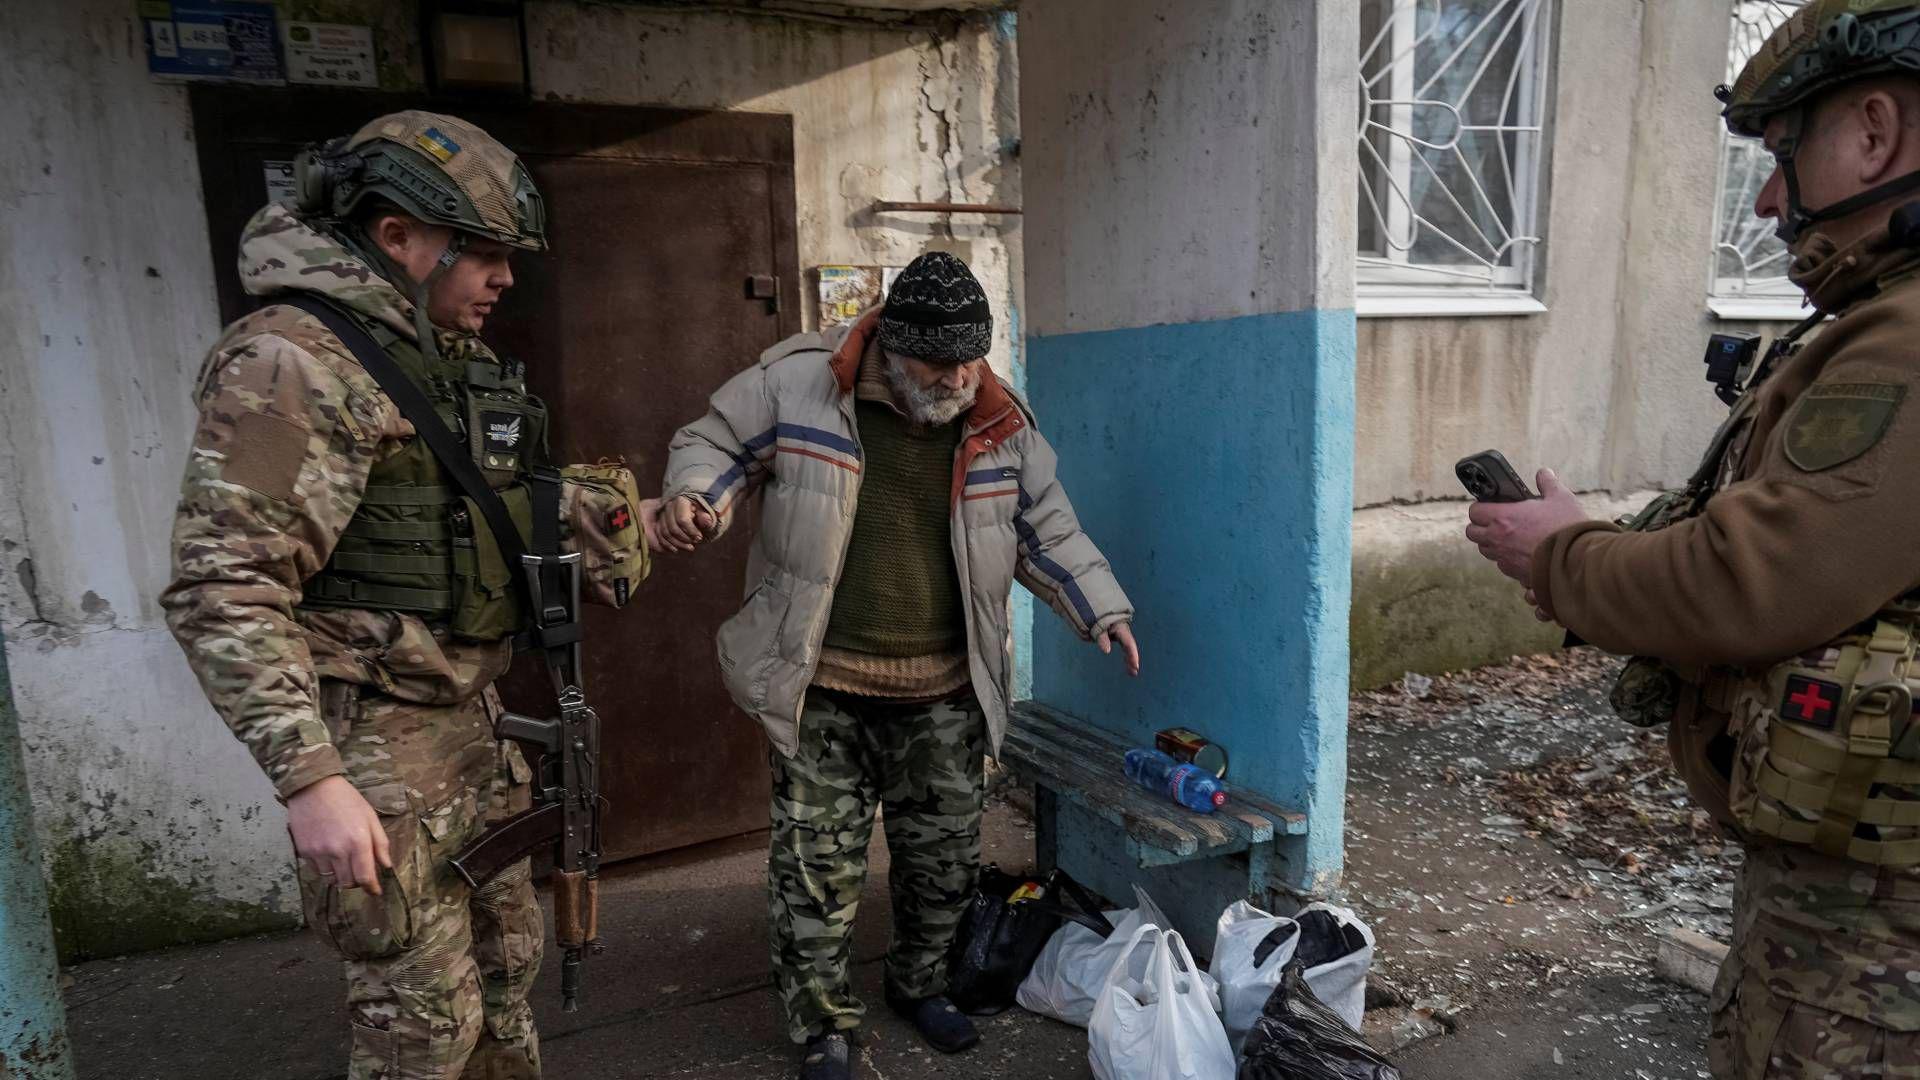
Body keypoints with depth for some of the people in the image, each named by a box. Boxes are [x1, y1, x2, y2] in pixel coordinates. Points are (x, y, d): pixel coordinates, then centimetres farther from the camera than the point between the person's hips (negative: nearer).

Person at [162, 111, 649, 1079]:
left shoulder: (457, 360, 10)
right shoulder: (291, 364, -17)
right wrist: (307, 778, -25)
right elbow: (221, 592, -22)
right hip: (379, 743, -8)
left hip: (472, 720, 9)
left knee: (505, 963, 21)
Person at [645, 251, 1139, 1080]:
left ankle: (920, 984, 43)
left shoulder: (1000, 422, 0)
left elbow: (1047, 531, 10)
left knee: (943, 858, 16)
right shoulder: (796, 380, -11)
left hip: (945, 693, 3)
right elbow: (718, 444, 3)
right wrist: (692, 496, -18)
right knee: (818, 868, 5)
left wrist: (1101, 609, 0)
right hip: (823, 690, -3)